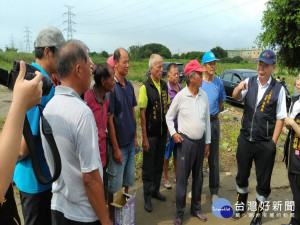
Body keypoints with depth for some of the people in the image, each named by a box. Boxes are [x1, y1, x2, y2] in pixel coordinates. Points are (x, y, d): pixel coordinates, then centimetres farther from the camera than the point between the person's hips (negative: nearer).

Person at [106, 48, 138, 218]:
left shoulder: (129, 86, 5)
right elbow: (109, 120, -17)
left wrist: (135, 137, 12)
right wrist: (116, 148, -15)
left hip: (130, 142, 7)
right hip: (119, 144, -6)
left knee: (128, 179, 20)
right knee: (115, 182, 9)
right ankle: (111, 213, 29)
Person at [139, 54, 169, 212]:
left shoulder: (164, 85, 5)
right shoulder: (145, 87, -13)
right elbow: (142, 114, -14)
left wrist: (168, 128, 12)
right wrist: (144, 137, -15)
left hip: (162, 133, 6)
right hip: (151, 134, -6)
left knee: (159, 164, 18)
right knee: (148, 166, 7)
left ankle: (155, 190, 36)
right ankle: (147, 197, 22)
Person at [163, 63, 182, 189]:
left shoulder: (181, 87, 6)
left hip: (180, 127, 6)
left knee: (178, 153, 18)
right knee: (167, 154, 8)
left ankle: (177, 176, 35)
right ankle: (165, 178, 24)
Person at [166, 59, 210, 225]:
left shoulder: (204, 96, 2)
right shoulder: (180, 96, -10)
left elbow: (207, 120, 7)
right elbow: (169, 117, 1)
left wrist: (207, 142, 8)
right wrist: (173, 133, -11)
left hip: (200, 142, 4)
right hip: (185, 142, -4)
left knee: (198, 177, 16)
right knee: (182, 177, 3)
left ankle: (196, 208, 34)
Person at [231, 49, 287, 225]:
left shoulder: (278, 89, -8)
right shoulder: (249, 82, -1)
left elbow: (280, 118, -7)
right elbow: (235, 97, -18)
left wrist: (273, 143, -10)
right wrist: (239, 88, -41)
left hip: (265, 144, -2)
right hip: (245, 139, 3)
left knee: (263, 182, 12)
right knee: (242, 176, 20)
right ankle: (241, 207, 44)